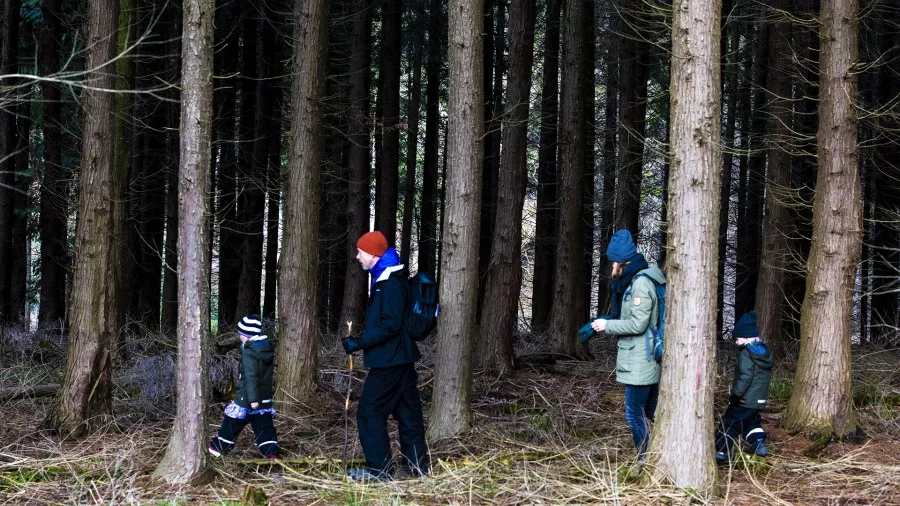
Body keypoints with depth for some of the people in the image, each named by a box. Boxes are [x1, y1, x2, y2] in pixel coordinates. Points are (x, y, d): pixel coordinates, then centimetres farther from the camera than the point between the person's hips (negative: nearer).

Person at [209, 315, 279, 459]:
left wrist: (253, 398, -27)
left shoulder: (249, 353, -19)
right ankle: (271, 452, -1)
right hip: (265, 398, 7)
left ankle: (218, 447, 16)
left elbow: (250, 377, -24)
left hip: (247, 398, -7)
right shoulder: (267, 349, 7)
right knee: (264, 425, 7)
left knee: (232, 423, 6)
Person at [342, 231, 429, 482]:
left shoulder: (391, 283, -19)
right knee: (408, 412, 12)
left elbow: (390, 325, -24)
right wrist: (362, 341, 15)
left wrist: (359, 343, -22)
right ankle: (416, 465, 18)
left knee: (370, 412, -4)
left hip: (389, 360, -10)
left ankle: (379, 468, -1)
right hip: (400, 358, 10)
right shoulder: (383, 279, 13)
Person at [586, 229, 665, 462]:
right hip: (645, 361, 10)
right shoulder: (633, 281, 14)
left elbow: (637, 324, -21)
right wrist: (599, 324, 11)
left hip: (640, 361, -10)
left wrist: (607, 325, -11)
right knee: (647, 415, 14)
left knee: (635, 414, -8)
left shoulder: (641, 284, -18)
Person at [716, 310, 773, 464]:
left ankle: (721, 451, -3)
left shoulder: (746, 353, -16)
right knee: (752, 422, 26)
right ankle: (759, 444, 15)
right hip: (759, 398, 8)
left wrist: (736, 394, -21)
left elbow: (745, 376, -25)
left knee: (729, 423, -3)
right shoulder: (765, 352, 12)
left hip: (744, 400, -8)